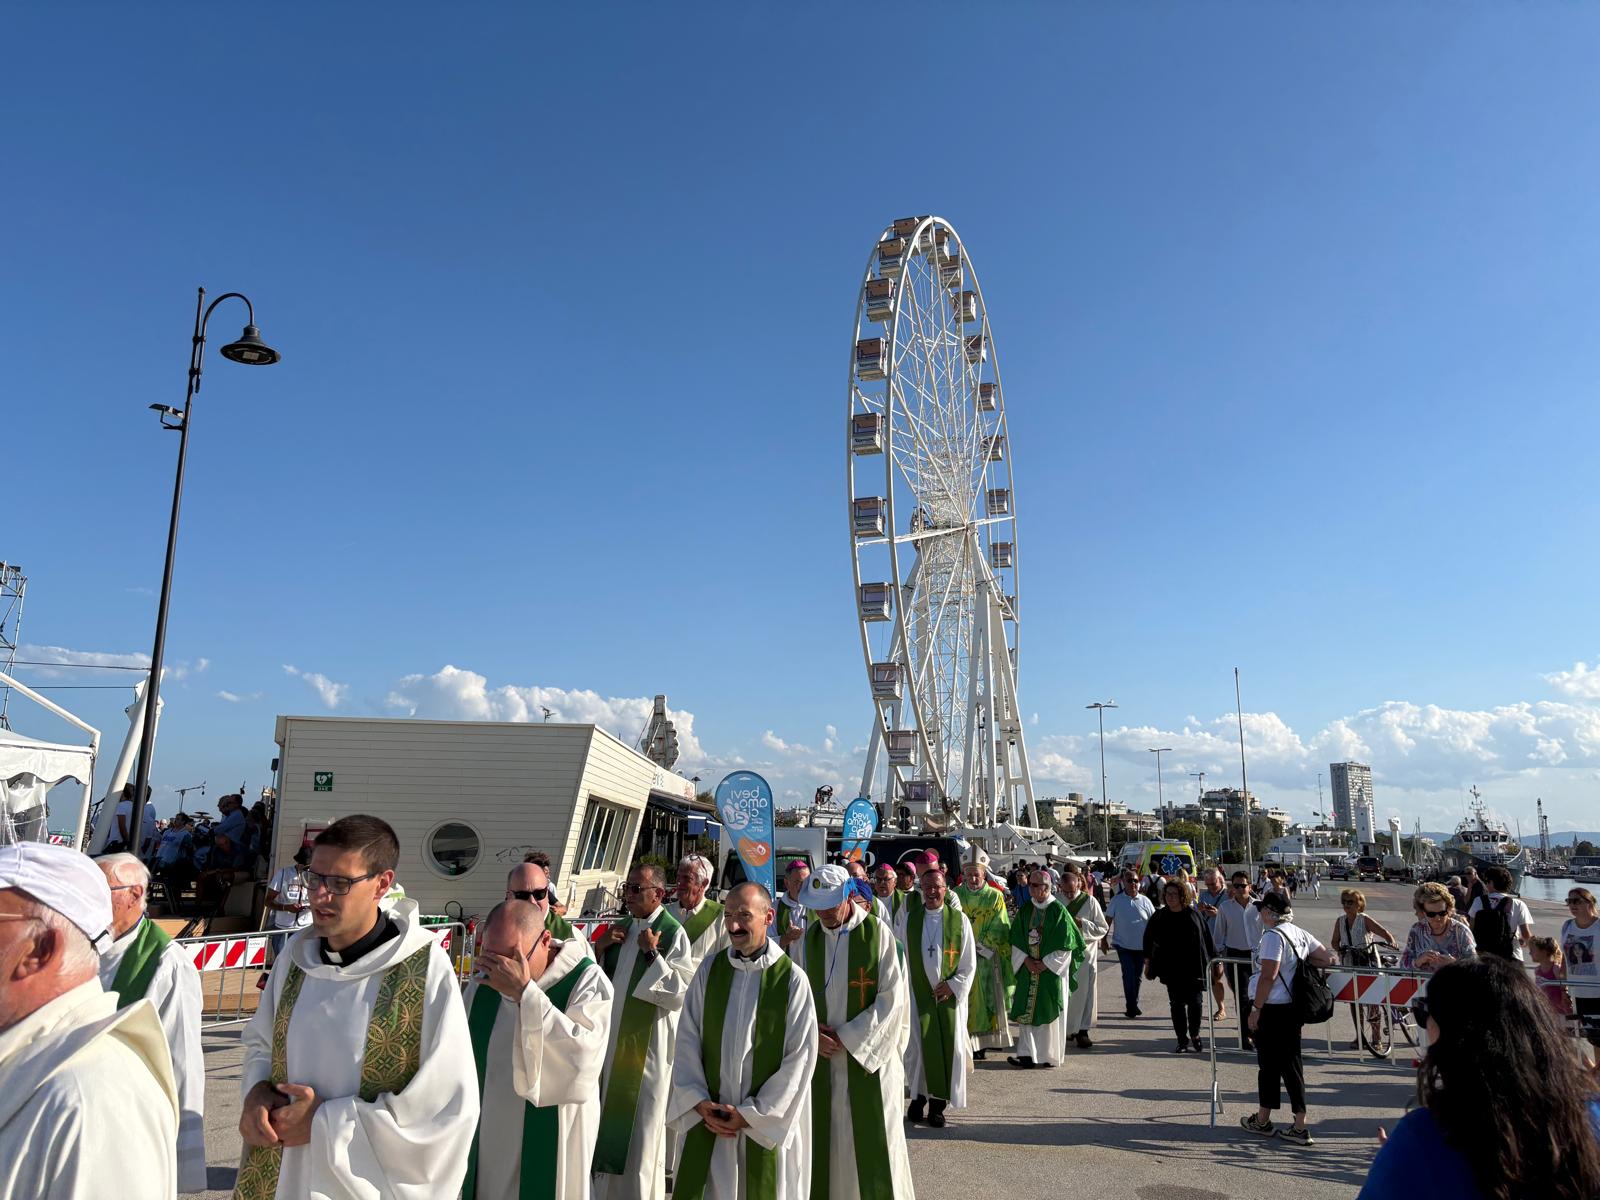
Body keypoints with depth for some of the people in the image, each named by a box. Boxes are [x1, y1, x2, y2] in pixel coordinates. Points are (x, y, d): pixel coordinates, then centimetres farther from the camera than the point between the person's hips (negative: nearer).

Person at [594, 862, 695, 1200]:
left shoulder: (673, 933, -14)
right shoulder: (620, 928, 7)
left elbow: (681, 994, -18)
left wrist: (653, 954, -23)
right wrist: (601, 947, -5)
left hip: (647, 1043, -7)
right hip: (612, 1037, 7)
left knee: (641, 1125, 3)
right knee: (610, 1118, 16)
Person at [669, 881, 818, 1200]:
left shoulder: (792, 979, -11)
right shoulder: (710, 968, -1)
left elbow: (800, 1057, -9)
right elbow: (687, 1039, 2)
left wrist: (751, 1114, -9)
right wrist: (699, 1102, -7)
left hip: (767, 1123, -2)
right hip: (709, 1118, 3)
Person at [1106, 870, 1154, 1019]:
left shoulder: (1145, 901, 1)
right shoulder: (1117, 900, -2)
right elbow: (1108, 920, 3)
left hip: (1141, 945, 2)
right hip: (1124, 945, -2)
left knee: (1137, 976, 12)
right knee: (1129, 975, -9)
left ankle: (1133, 1005, 27)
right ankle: (1132, 1007, -2)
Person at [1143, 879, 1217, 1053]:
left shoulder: (1193, 914, -4)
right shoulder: (1159, 917, 0)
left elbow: (1207, 938, 3)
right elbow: (1149, 940, 6)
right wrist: (1148, 962, 4)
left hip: (1194, 967, -1)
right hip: (1172, 969, 1)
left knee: (1194, 1002, -1)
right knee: (1177, 1004, 4)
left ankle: (1195, 1035, 21)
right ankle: (1182, 1040, 15)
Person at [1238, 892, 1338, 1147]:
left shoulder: (1273, 936, -17)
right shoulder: (1299, 933, 7)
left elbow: (1268, 975, -23)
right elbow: (1329, 959, 14)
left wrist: (1256, 1008, -17)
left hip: (1270, 1010, -8)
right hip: (1292, 1008, 8)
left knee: (1269, 1064, 5)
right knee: (1291, 1063, 11)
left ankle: (1263, 1121, 18)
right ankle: (1300, 1125, 13)